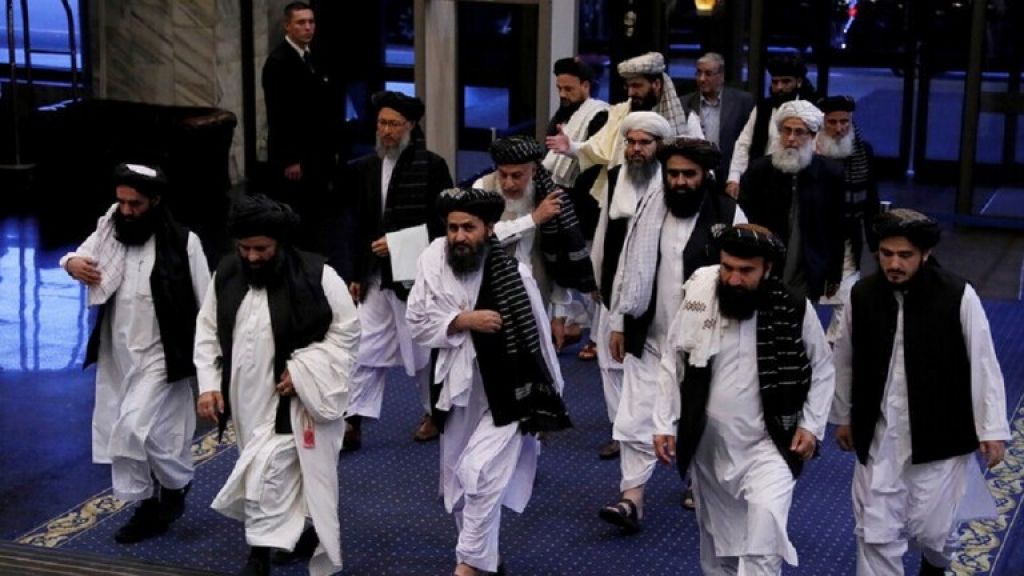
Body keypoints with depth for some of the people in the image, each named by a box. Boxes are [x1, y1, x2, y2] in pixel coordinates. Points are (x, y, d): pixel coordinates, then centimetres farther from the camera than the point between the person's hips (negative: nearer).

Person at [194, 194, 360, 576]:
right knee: (280, 476, 17)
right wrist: (208, 383, -2)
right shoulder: (226, 274, -1)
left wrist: (303, 372, -17)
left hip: (291, 403, -5)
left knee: (267, 477, -12)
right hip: (246, 400, 5)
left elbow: (347, 331, -8)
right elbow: (207, 331, 8)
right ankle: (302, 535, 38)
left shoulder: (316, 275, -15)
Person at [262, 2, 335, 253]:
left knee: (315, 220, 8)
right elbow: (277, 115, -16)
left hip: (317, 156, 8)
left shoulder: (314, 59, 14)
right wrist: (289, 160, -19)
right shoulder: (278, 61, -12)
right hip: (293, 159, -8)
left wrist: (330, 152, 13)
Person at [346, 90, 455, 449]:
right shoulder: (366, 168, 6)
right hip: (376, 277, 4)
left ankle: (434, 414, 28)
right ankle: (354, 423, 7)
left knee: (424, 349, 10)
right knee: (365, 350, 3)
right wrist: (357, 274, 10)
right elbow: (361, 226, 11)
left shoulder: (432, 166, -9)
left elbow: (444, 222, -10)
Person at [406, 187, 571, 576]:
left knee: (479, 475, -17)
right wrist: (462, 320, -21)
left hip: (509, 394, -4)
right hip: (459, 393, 4)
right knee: (457, 490, 14)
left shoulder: (515, 274, -13)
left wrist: (546, 404, 0)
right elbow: (417, 323, -4)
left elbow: (538, 337, -5)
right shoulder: (434, 261, -7)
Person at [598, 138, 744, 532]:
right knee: (636, 420, -3)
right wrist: (621, 323, 7)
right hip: (650, 336, 3)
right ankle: (632, 498, 2)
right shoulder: (648, 208, -1)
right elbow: (631, 268, 7)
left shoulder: (728, 215, -12)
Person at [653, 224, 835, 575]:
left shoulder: (794, 310, -14)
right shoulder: (698, 297, -11)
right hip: (708, 445, 3)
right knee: (716, 536, 17)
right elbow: (673, 362, 1)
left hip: (767, 445, -2)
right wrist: (664, 423, -2)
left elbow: (822, 369, 2)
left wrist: (811, 425, -6)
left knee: (767, 519, -24)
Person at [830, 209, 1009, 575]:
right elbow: (845, 361, 8)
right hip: (878, 436, 2)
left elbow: (983, 364, -8)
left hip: (940, 436, -2)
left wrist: (992, 429, -7)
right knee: (876, 534, 2)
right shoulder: (861, 295, -5)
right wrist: (843, 417, 16)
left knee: (932, 530, 7)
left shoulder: (958, 296, -15)